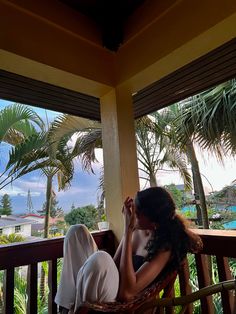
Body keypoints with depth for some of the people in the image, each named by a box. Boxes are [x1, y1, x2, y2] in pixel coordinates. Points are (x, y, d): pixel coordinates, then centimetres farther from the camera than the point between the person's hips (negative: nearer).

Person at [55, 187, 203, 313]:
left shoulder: (165, 245, -22)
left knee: (100, 259, -38)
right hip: (112, 282, 7)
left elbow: (126, 292, -30)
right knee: (78, 231, -4)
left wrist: (127, 231, -30)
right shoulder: (138, 228, -2)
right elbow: (115, 264, -2)